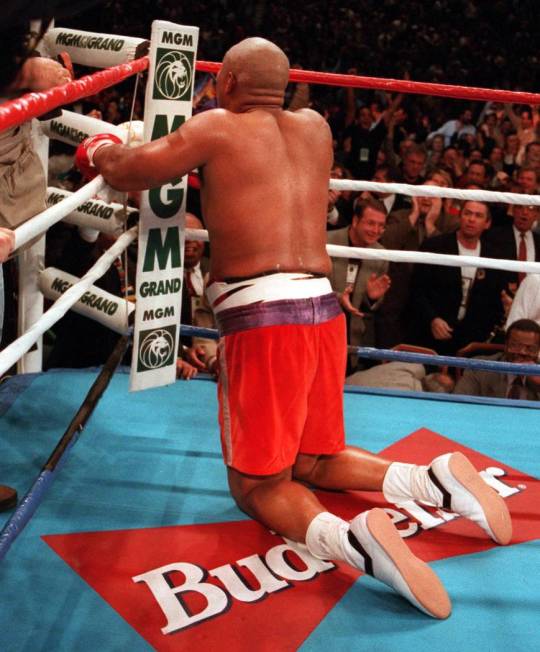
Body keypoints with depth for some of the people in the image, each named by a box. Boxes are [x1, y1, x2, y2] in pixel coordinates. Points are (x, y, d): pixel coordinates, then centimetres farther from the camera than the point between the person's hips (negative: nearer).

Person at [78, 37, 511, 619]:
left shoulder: (217, 127, 1)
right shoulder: (315, 127, 16)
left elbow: (128, 174, 7)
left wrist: (102, 151, 28)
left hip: (260, 316, -6)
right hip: (323, 310, 6)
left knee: (257, 483, 5)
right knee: (310, 463, 21)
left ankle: (351, 538, -24)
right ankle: (434, 481, -1)